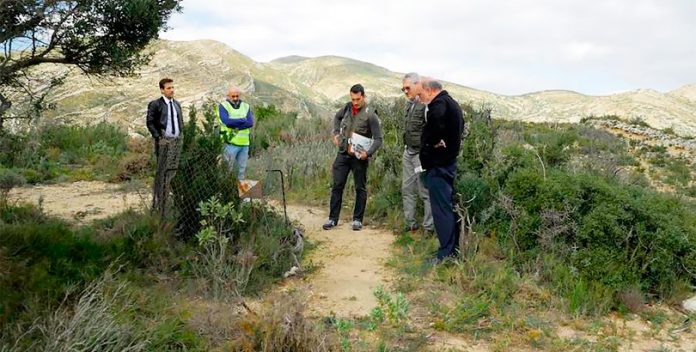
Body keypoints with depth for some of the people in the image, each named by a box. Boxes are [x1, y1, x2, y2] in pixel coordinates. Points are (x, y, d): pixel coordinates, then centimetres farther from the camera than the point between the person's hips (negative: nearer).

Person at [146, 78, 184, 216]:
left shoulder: (177, 104, 15)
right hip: (164, 141, -6)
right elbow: (150, 122, -6)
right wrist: (158, 136, -13)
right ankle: (158, 204, 0)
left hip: (177, 140, 6)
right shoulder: (155, 104, -4)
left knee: (173, 169, 7)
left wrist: (181, 135, 11)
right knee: (162, 171, -5)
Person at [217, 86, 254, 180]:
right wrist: (243, 120, -7)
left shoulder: (246, 106, 11)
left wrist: (235, 125, -15)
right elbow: (227, 121, -17)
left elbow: (251, 123, -3)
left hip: (244, 143, 5)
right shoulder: (223, 106, -1)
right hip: (231, 143, -4)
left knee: (242, 168, 12)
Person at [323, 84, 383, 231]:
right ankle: (333, 219, 13)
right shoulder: (348, 107, 3)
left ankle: (357, 219, 17)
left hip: (359, 157, -4)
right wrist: (336, 133, 11)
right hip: (343, 153, 5)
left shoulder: (370, 114, -13)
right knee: (337, 185, 5)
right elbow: (337, 117, 25)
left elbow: (378, 139, -13)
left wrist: (368, 153, -27)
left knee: (360, 188, 6)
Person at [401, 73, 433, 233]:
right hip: (408, 153, 9)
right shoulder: (409, 104, 12)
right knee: (407, 190, 12)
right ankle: (410, 224, 21)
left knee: (425, 192, -3)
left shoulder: (427, 105, -15)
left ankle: (428, 227, 4)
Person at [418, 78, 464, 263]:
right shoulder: (452, 103, 16)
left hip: (437, 164, -10)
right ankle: (455, 248, 24)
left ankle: (447, 253, -4)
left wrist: (431, 143, -16)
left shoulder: (438, 104, -16)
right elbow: (460, 127, 26)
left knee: (441, 208, -7)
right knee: (450, 206, 16)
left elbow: (434, 127, -34)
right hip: (450, 161, 10)